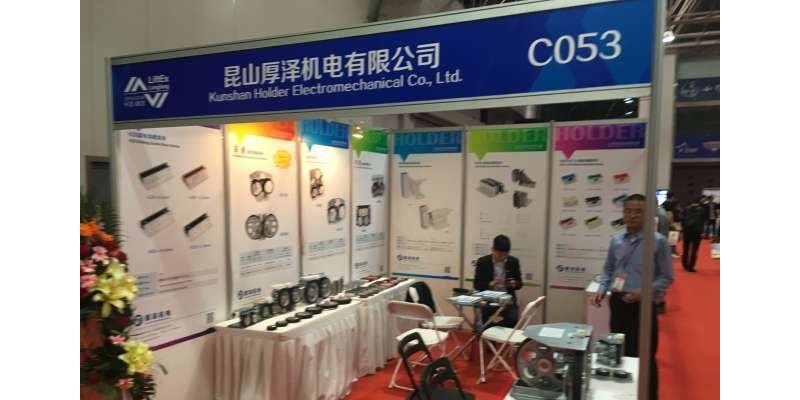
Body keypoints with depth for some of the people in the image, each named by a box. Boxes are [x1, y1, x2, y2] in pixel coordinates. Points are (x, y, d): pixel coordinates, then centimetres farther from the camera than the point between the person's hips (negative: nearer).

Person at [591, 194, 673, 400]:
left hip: (642, 306, -5)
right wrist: (602, 289, -1)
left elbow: (666, 277, -6)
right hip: (618, 303, 5)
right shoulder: (616, 240, 5)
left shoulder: (658, 241, -9)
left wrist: (644, 292, -20)